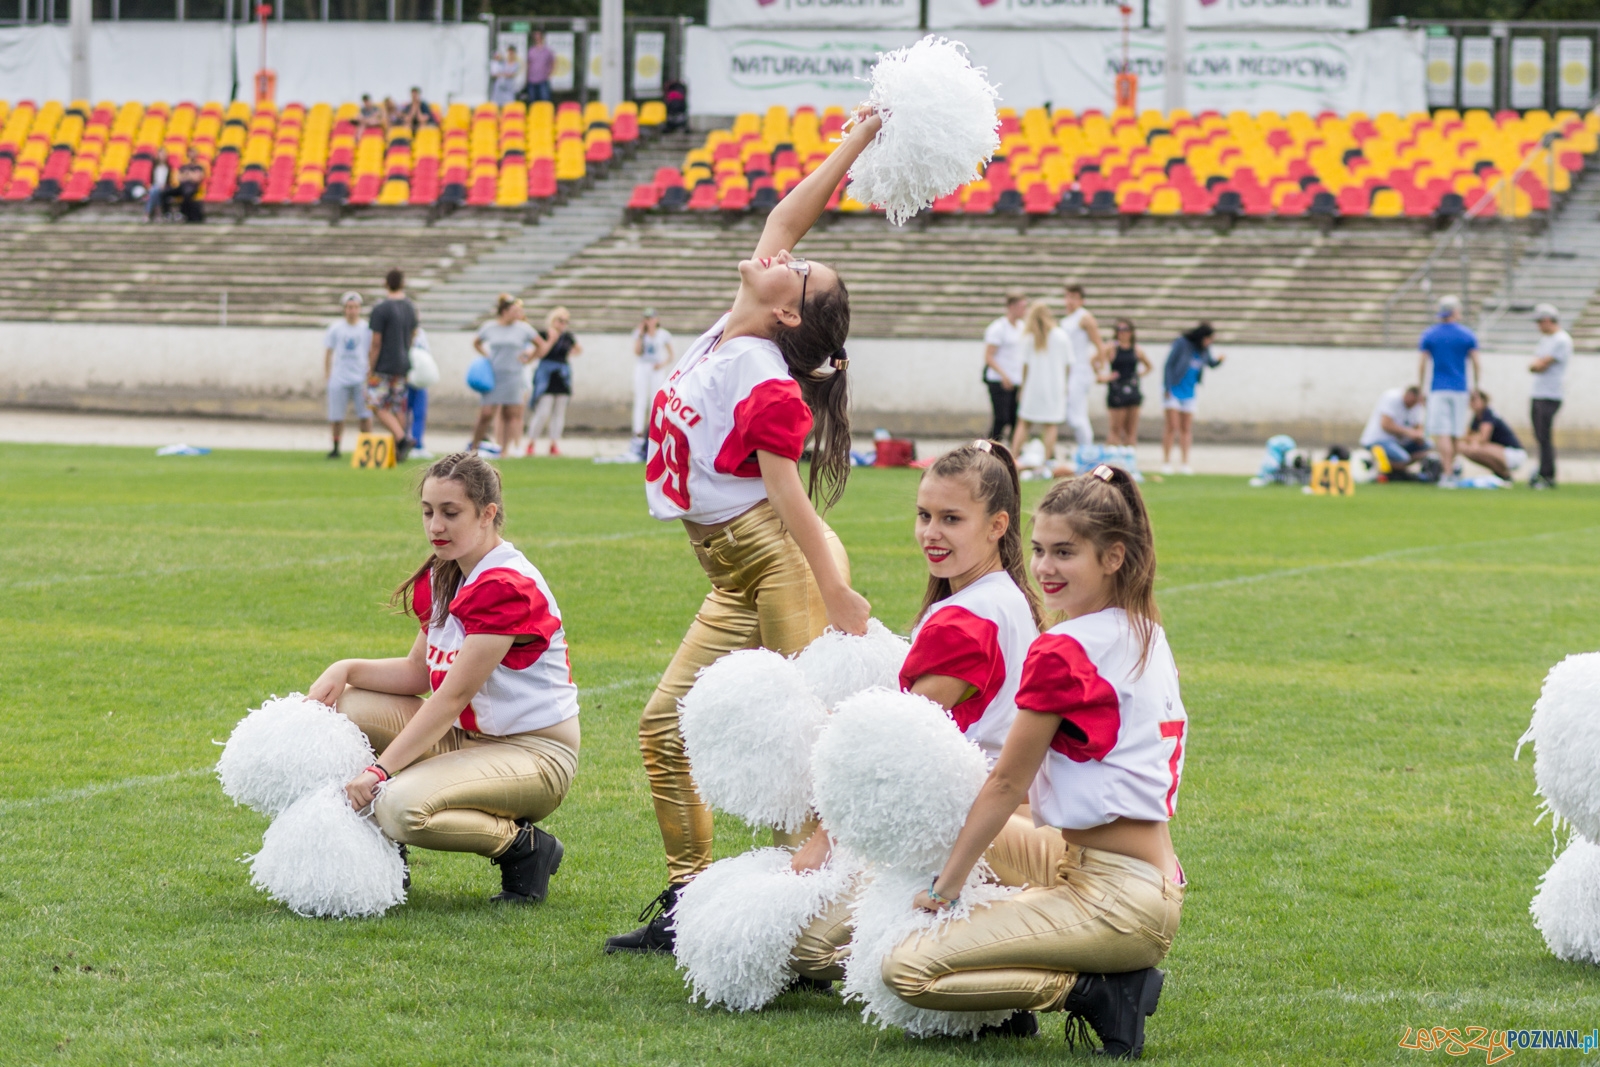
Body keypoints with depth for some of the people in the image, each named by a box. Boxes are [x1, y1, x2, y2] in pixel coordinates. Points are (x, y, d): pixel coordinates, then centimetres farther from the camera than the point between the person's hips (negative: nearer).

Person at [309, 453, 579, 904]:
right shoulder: (442, 577, 8)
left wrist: (379, 769, -28)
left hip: (533, 753, -9)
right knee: (339, 706, -3)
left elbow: (452, 698, -25)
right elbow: (417, 673, 10)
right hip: (467, 736, 9)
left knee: (402, 807, -32)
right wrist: (347, 670, -8)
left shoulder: (508, 588, -22)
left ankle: (526, 846, -8)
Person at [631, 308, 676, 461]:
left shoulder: (664, 335, 6)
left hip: (658, 371, 0)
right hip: (642, 369, 0)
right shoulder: (639, 333, 8)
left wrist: (663, 364, -9)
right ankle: (638, 436, -9)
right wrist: (640, 335, -8)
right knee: (640, 402, -6)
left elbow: (671, 355, 8)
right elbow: (637, 352, -4)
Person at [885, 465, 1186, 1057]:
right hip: (1158, 886, 10)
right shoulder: (1147, 637, 14)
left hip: (1112, 896, -10)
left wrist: (944, 887, 1)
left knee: (906, 969, -15)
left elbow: (1007, 785, -7)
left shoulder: (1063, 652, -13)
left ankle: (1095, 992, -11)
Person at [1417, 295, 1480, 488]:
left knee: (1442, 433, -6)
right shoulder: (1468, 335, 1)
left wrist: (1421, 389, 7)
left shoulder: (1428, 335, 1)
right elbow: (1475, 363, 2)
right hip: (1460, 388, 2)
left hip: (1438, 389, -2)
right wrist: (1475, 387, 13)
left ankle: (1448, 473, -16)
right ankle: (1450, 470, 23)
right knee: (1455, 434, 13)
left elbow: (1422, 364, 0)